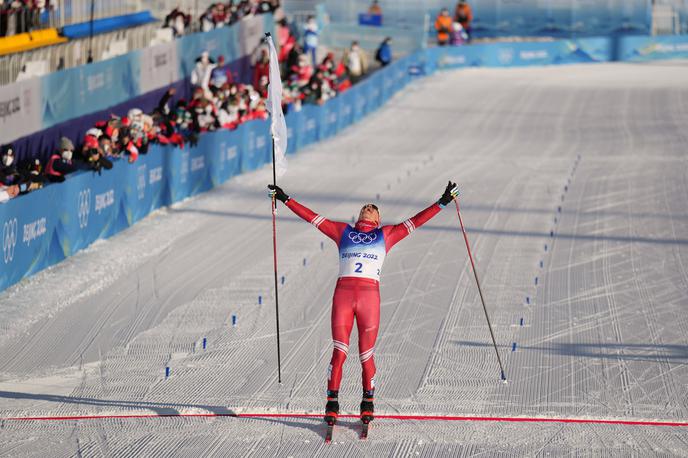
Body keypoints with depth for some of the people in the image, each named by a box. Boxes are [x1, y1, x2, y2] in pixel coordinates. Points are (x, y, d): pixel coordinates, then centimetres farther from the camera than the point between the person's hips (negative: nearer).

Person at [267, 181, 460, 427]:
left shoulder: (386, 235, 21)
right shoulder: (342, 231, 22)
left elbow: (416, 221, 19)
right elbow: (312, 217, 22)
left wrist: (442, 202, 15)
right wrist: (286, 200, 19)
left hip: (370, 296, 0)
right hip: (343, 294, 0)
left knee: (366, 355, 0)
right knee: (339, 352, -6)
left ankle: (368, 402, 15)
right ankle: (332, 402, 2)